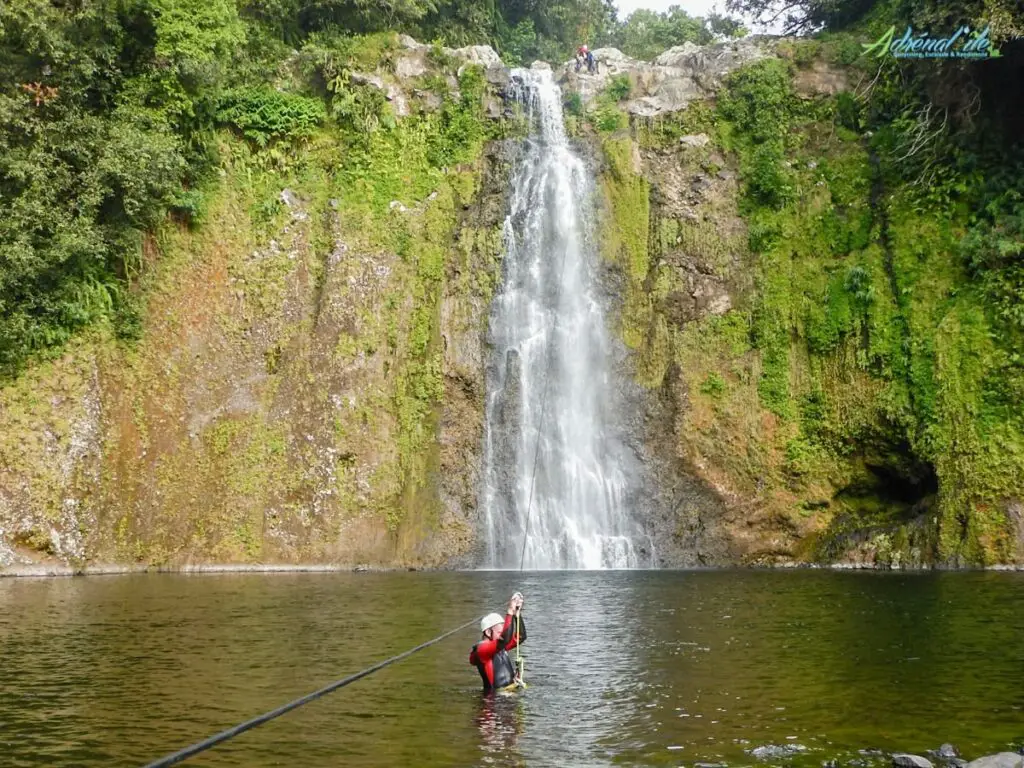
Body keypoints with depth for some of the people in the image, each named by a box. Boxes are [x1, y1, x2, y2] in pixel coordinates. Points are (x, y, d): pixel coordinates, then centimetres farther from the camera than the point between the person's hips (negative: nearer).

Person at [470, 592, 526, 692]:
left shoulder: (500, 647, 15)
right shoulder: (481, 649, -11)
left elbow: (520, 637, 14)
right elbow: (505, 639, -27)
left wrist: (517, 614, 2)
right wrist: (510, 612, -26)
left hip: (512, 691, 8)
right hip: (497, 694, -8)